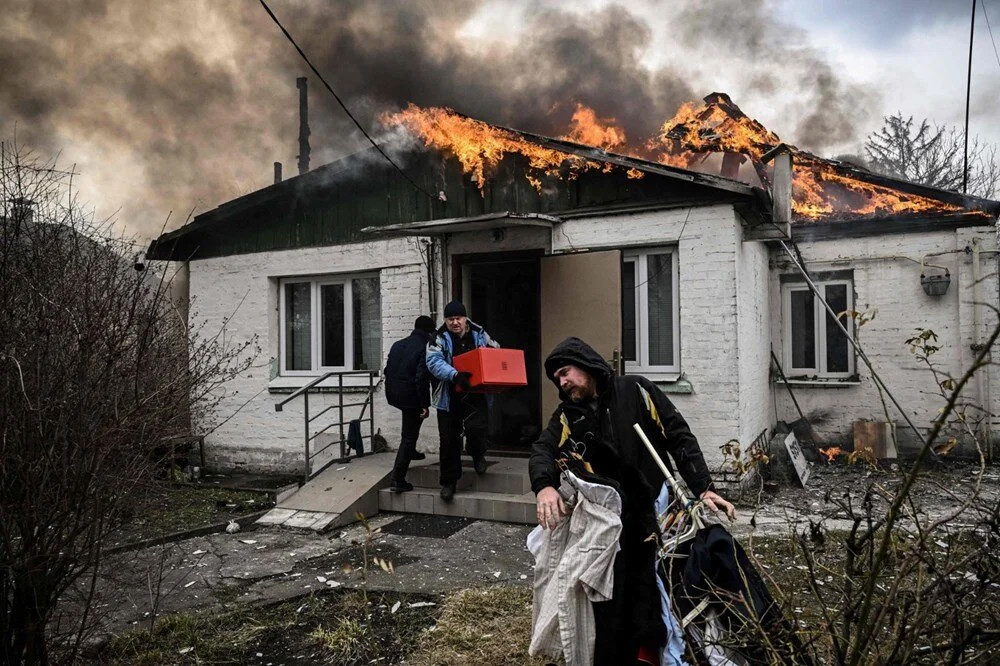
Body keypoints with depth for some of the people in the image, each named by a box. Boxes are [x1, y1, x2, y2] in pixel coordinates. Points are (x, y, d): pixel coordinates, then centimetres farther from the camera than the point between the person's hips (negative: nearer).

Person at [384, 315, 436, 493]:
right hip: (411, 396, -7)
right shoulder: (426, 348, -12)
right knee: (409, 436, 1)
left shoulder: (397, 345, 10)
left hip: (393, 394, 7)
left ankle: (410, 451, 43)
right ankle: (397, 480, 0)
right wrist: (425, 405, -15)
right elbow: (422, 378, -19)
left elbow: (387, 370, 13)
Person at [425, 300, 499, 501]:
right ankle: (448, 481, 24)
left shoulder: (480, 335, 7)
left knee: (477, 428, -21)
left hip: (475, 396, 0)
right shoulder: (439, 339, 0)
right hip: (449, 397, 0)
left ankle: (478, 455, 15)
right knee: (449, 440, 7)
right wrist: (455, 375, -33)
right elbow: (434, 362, -16)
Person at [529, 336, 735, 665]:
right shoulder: (567, 415, 9)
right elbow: (543, 451, -6)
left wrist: (703, 488, -8)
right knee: (609, 607, -4)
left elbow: (679, 437, 0)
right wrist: (544, 485, -28)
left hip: (651, 515, -1)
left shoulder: (636, 391, 1)